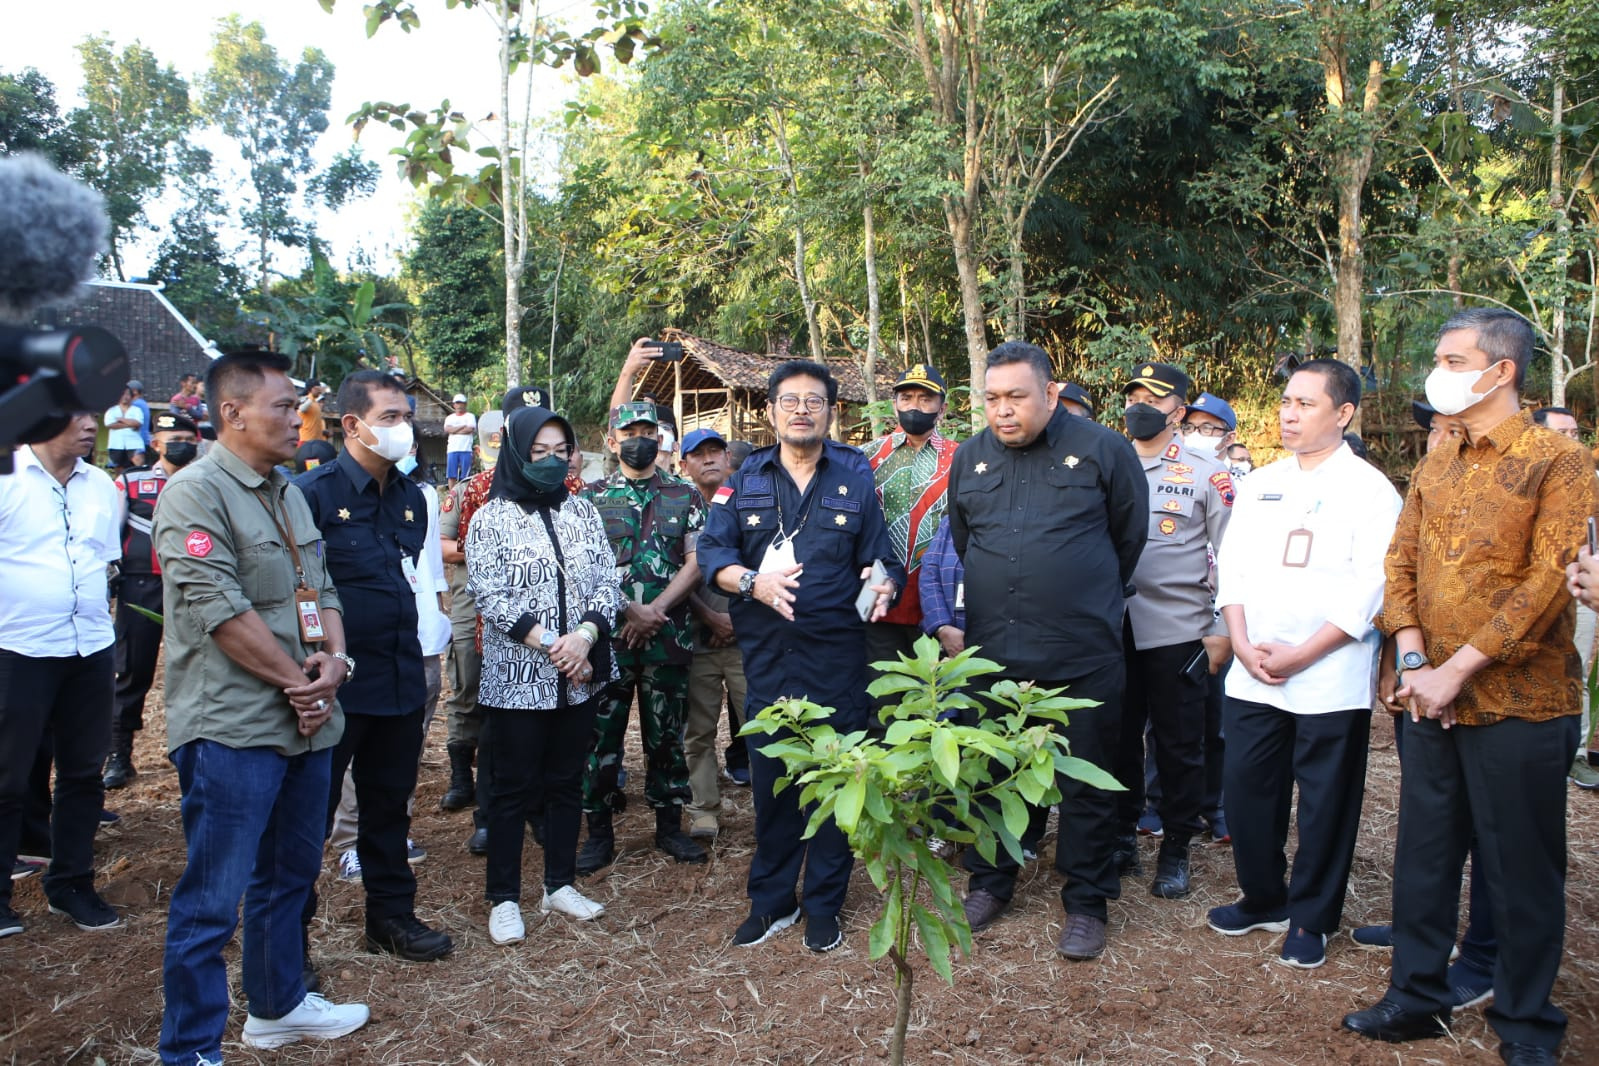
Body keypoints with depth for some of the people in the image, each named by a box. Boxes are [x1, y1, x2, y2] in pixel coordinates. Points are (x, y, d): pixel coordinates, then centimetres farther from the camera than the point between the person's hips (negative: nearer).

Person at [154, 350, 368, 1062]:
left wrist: (332, 661, -4)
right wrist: (296, 679, -13)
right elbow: (215, 607, -19)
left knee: (289, 877, 21)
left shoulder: (289, 494, 14)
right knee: (211, 901, 0)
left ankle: (278, 1006, 37)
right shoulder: (196, 491, -12)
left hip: (306, 723, 9)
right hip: (234, 730, -9)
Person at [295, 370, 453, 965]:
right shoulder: (314, 492, -12)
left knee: (389, 803, 18)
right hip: (334, 685, -6)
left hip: (400, 681, 6)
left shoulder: (410, 497, 8)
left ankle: (392, 915, 33)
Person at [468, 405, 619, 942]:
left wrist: (585, 635, -14)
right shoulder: (492, 518, -3)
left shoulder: (582, 511, 9)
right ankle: (503, 899, 16)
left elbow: (607, 582, 4)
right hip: (519, 676, -4)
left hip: (580, 675, 4)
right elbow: (490, 595, -11)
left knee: (567, 781, 13)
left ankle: (560, 885, 26)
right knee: (515, 786, 4)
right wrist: (549, 646, -17)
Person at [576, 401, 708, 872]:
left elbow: (695, 562, 1)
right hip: (609, 633, -1)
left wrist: (655, 609, -11)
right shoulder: (592, 497, 6)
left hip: (668, 635, 1)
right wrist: (627, 611, -11)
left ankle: (669, 824, 22)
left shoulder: (685, 496, 8)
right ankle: (599, 831, 15)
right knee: (601, 733, 3)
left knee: (666, 733, 9)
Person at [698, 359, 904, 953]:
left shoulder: (856, 480, 6)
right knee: (770, 778, 8)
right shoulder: (745, 480, 8)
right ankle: (771, 901, 25)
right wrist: (753, 581, -20)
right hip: (766, 656, 1)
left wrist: (884, 585, -19)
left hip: (837, 656, -1)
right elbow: (712, 552, -1)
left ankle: (824, 907, 22)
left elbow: (884, 560, 4)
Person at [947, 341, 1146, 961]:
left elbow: (1129, 536, 8)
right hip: (991, 652, 4)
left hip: (1084, 657, -3)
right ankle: (990, 883, 32)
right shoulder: (970, 458, 7)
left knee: (1086, 784, 7)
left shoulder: (1102, 449, -4)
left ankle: (1086, 904, 23)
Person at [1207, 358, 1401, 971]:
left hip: (1330, 680, -4)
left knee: (1326, 802, 6)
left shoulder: (1369, 490, -4)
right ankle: (1263, 899, 29)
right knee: (1247, 786, 9)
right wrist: (1243, 642, -4)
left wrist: (1298, 656, -14)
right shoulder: (1260, 484, 12)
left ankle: (1310, 920, 22)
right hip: (1253, 675, 5)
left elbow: (1369, 589, -11)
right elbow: (1232, 565, 10)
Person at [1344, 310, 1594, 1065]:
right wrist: (1414, 662, -7)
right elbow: (1400, 565, 7)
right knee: (1423, 853, 13)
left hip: (1520, 705, -5)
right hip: (1436, 703, 6)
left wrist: (1454, 671, -17)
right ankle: (1417, 996, 28)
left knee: (1520, 868, 6)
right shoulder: (1433, 471, 11)